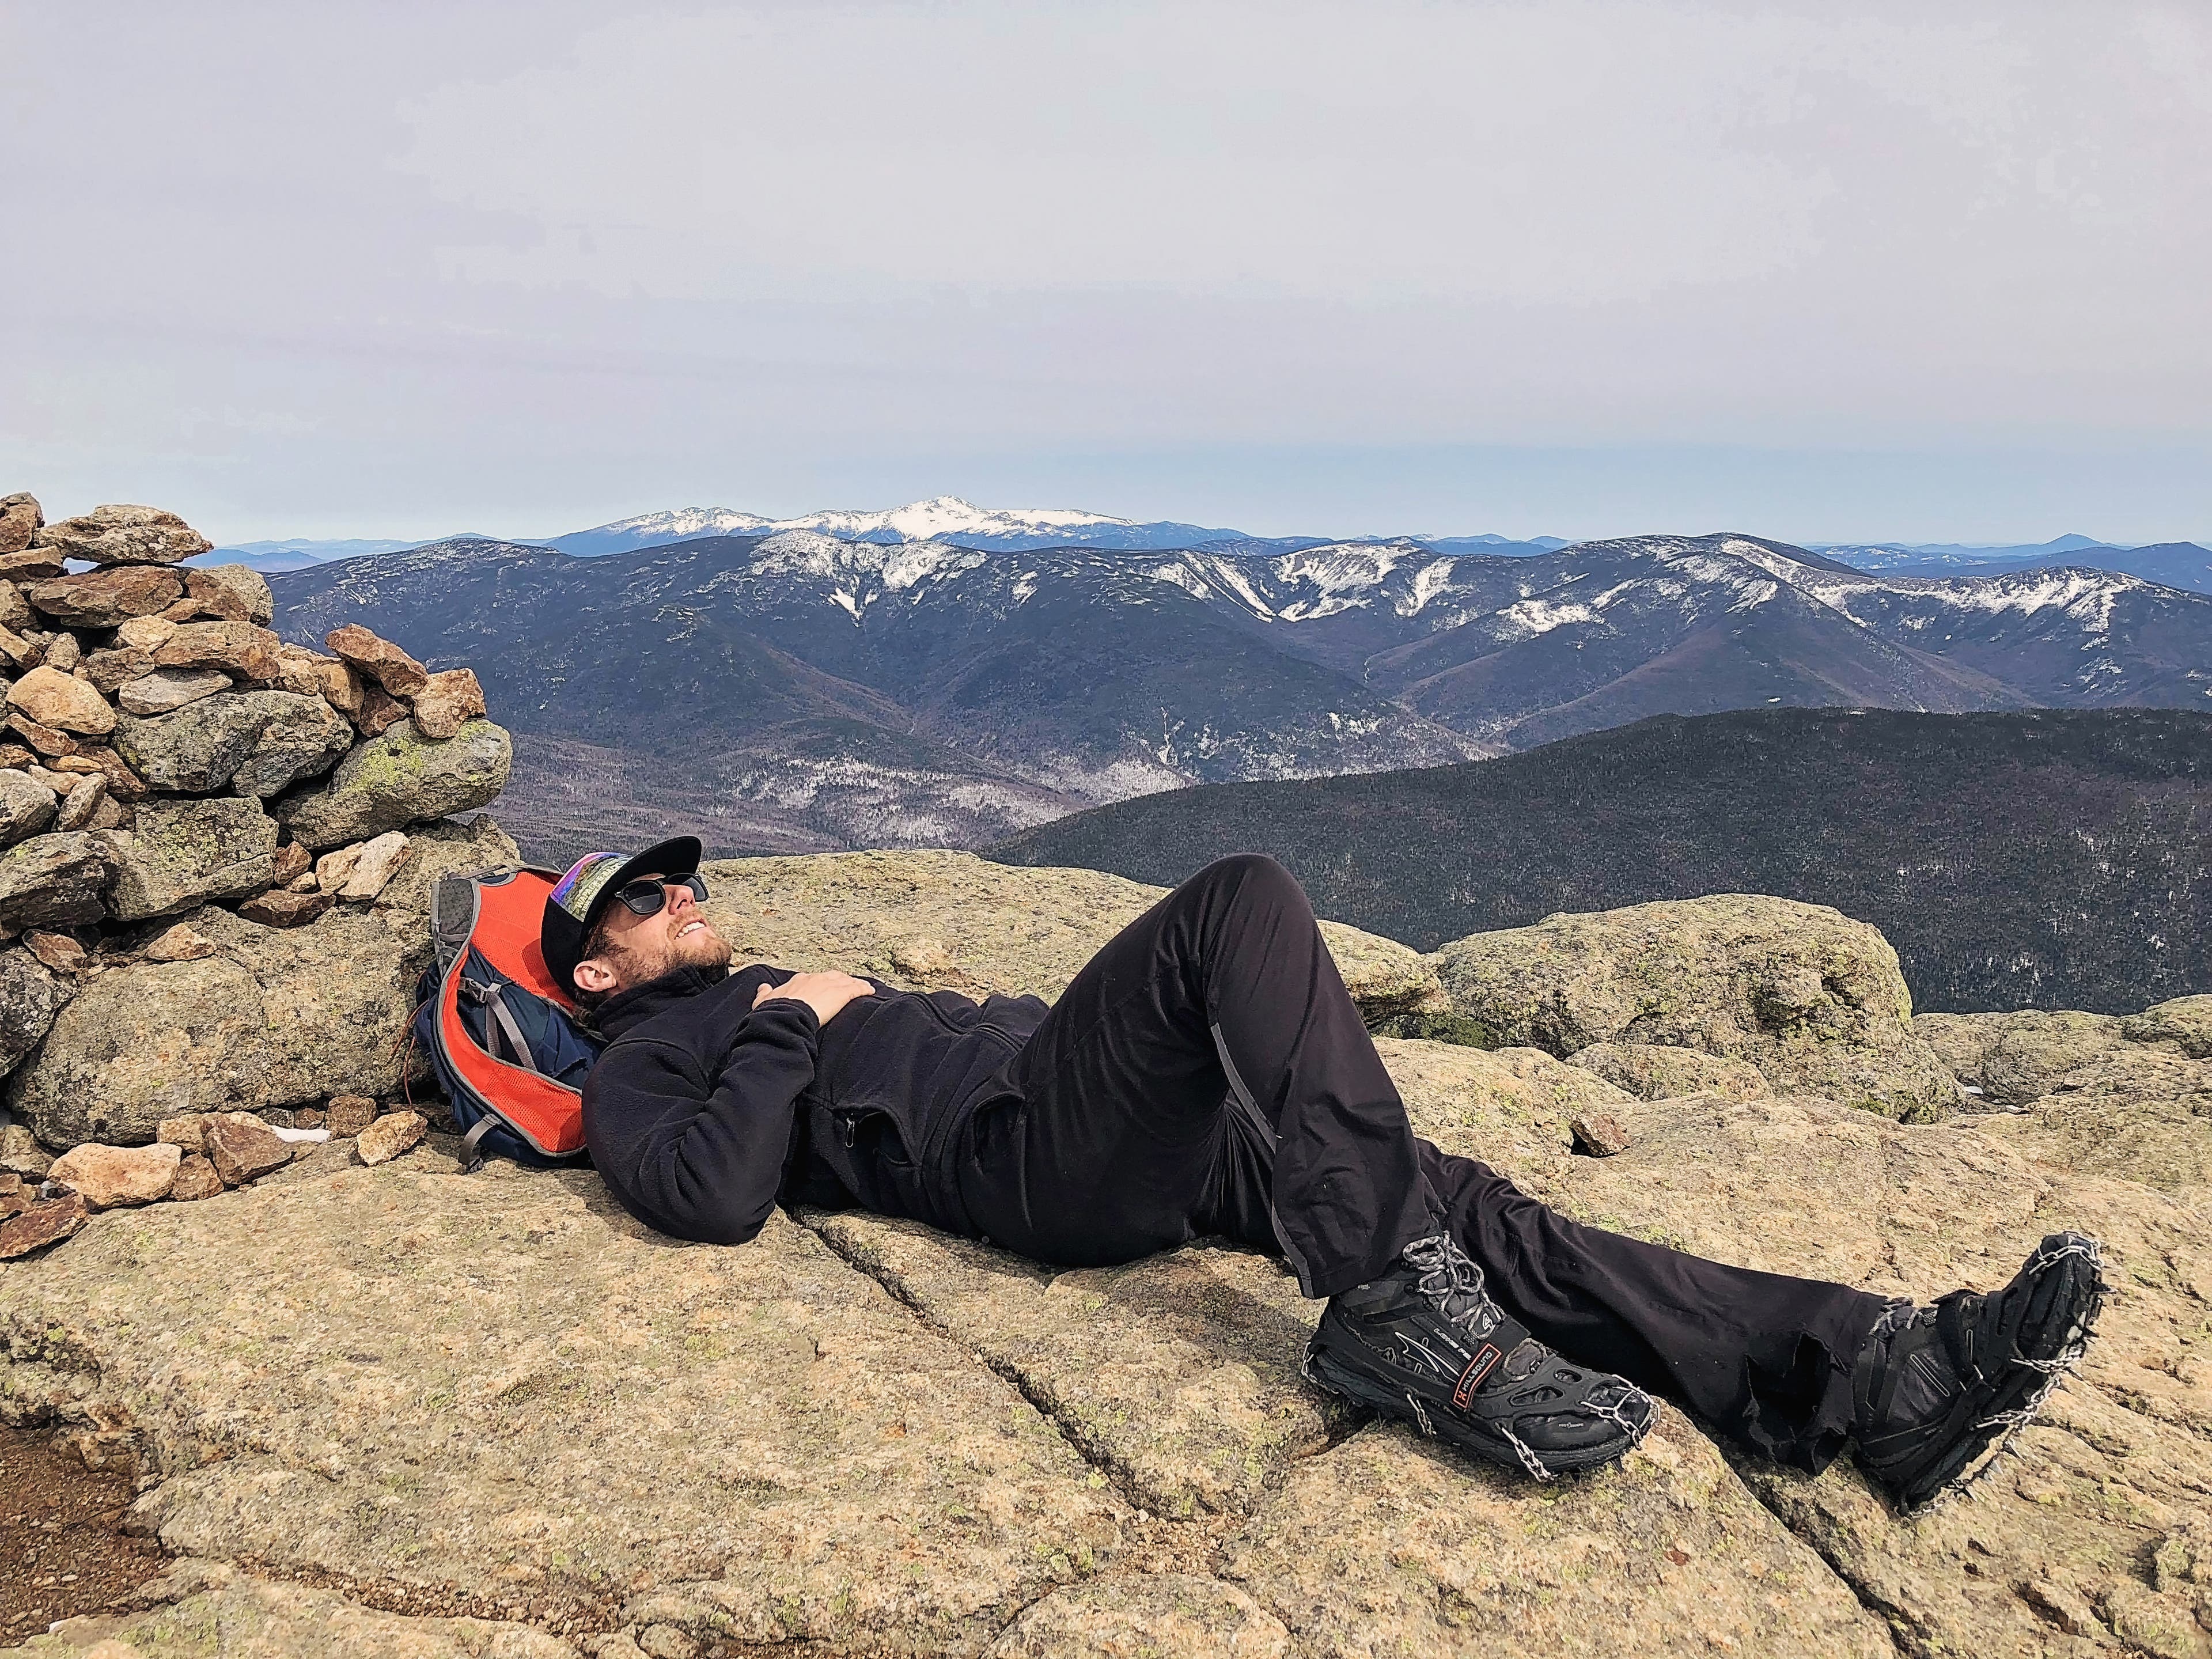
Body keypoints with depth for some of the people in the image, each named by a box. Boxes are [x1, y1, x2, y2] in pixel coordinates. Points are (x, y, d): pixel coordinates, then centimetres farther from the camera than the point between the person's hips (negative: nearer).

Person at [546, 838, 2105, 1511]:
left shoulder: (778, 995, 37)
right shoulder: (646, 1069, 13)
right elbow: (715, 1195, -11)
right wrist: (798, 1026, -2)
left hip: (1144, 1133, 8)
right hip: (1027, 1150, -8)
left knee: (1460, 1204, -10)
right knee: (1241, 898, -26)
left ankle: (1870, 1374, -18)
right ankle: (1397, 1311, -31)